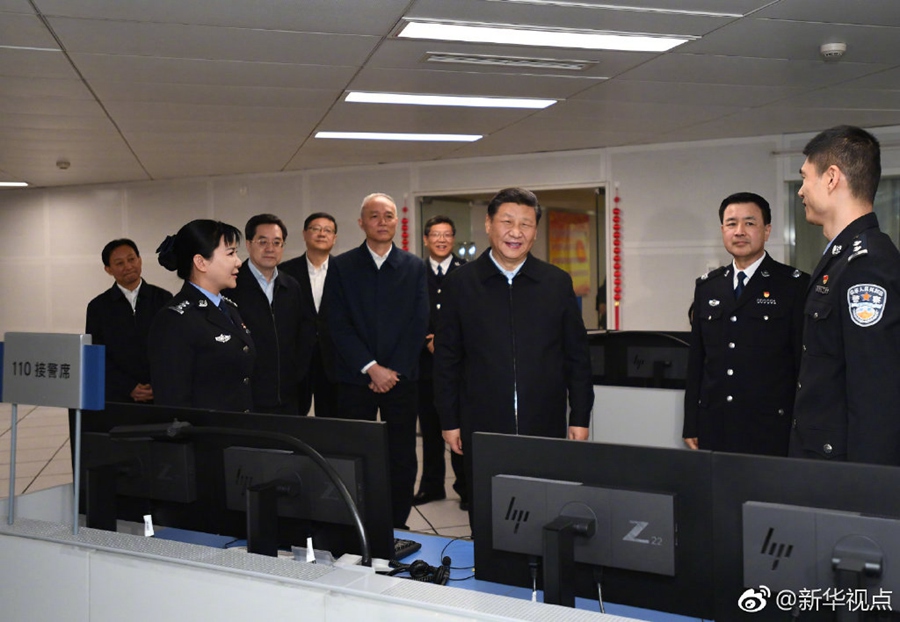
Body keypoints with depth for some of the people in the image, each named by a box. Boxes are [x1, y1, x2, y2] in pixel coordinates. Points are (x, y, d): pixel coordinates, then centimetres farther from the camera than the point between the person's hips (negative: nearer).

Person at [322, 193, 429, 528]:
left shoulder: (414, 267, 8)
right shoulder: (341, 267, 4)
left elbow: (419, 324, 2)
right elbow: (337, 324, -4)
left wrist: (394, 371, -8)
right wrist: (371, 368, -12)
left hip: (401, 378, 1)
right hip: (354, 380, -1)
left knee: (403, 459, 4)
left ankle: (397, 528, 16)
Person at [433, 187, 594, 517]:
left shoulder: (558, 283, 3)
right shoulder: (461, 283, 1)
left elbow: (577, 356, 7)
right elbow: (447, 358, 4)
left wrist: (580, 417, 5)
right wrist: (449, 421, 2)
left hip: (546, 428, 1)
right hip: (482, 429, 0)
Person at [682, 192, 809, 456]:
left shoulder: (794, 285, -2)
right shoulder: (706, 286, 11)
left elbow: (805, 363, -2)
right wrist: (690, 425, 10)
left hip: (770, 430, -3)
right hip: (713, 427, 4)